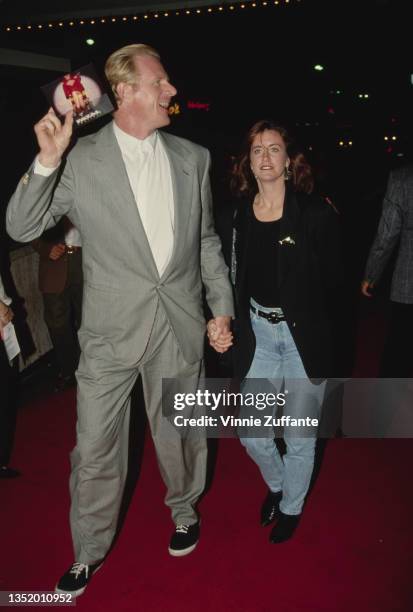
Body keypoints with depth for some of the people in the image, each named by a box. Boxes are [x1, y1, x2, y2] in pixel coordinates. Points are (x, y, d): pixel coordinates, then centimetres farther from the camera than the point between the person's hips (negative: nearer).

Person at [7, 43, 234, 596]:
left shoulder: (192, 157, 4)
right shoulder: (81, 158, -5)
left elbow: (207, 240, 10)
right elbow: (21, 228, -3)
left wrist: (222, 307, 6)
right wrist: (47, 161, -17)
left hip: (179, 323, 2)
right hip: (111, 329, -1)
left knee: (179, 432, 19)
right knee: (96, 448, 10)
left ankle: (184, 509, 49)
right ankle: (90, 551, 36)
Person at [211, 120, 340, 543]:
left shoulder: (315, 214, -8)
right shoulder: (235, 217, 1)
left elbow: (329, 280, -4)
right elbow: (230, 282, 6)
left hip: (303, 335, -2)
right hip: (257, 334, 3)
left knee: (300, 437, 11)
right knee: (251, 435, 9)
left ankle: (291, 506, 40)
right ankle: (275, 484, 43)